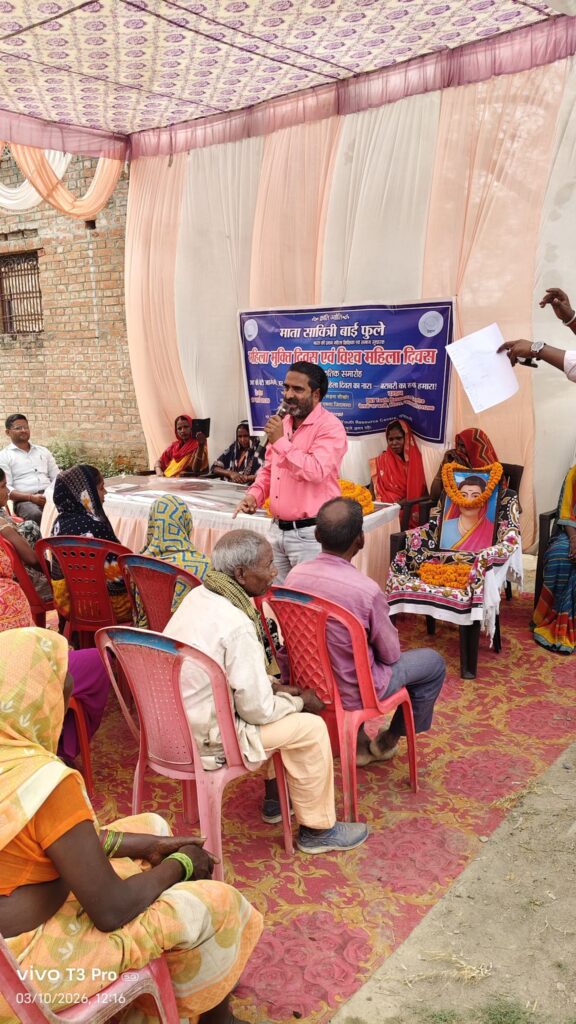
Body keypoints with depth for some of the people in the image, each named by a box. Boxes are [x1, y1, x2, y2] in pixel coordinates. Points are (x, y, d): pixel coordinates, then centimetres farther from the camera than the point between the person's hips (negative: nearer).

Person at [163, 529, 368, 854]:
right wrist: (300, 701, -1)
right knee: (311, 727, 0)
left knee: (272, 695, 22)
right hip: (205, 741, -9)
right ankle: (317, 830, 17)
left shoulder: (199, 596, 0)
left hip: (173, 722, 9)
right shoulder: (237, 626, -27)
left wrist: (272, 685, 8)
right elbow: (258, 711, -19)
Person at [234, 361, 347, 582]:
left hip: (309, 533, -7)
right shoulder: (282, 423, 12)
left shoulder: (330, 427, -13)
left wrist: (281, 442, -21)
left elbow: (316, 472, -27)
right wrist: (254, 495, 3)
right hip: (277, 529, 8)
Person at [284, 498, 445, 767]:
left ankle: (358, 741, 33)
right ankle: (388, 741, 32)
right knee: (434, 662, 16)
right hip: (353, 691, -5)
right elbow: (391, 654, -15)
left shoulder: (294, 576, -15)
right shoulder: (366, 589, -31)